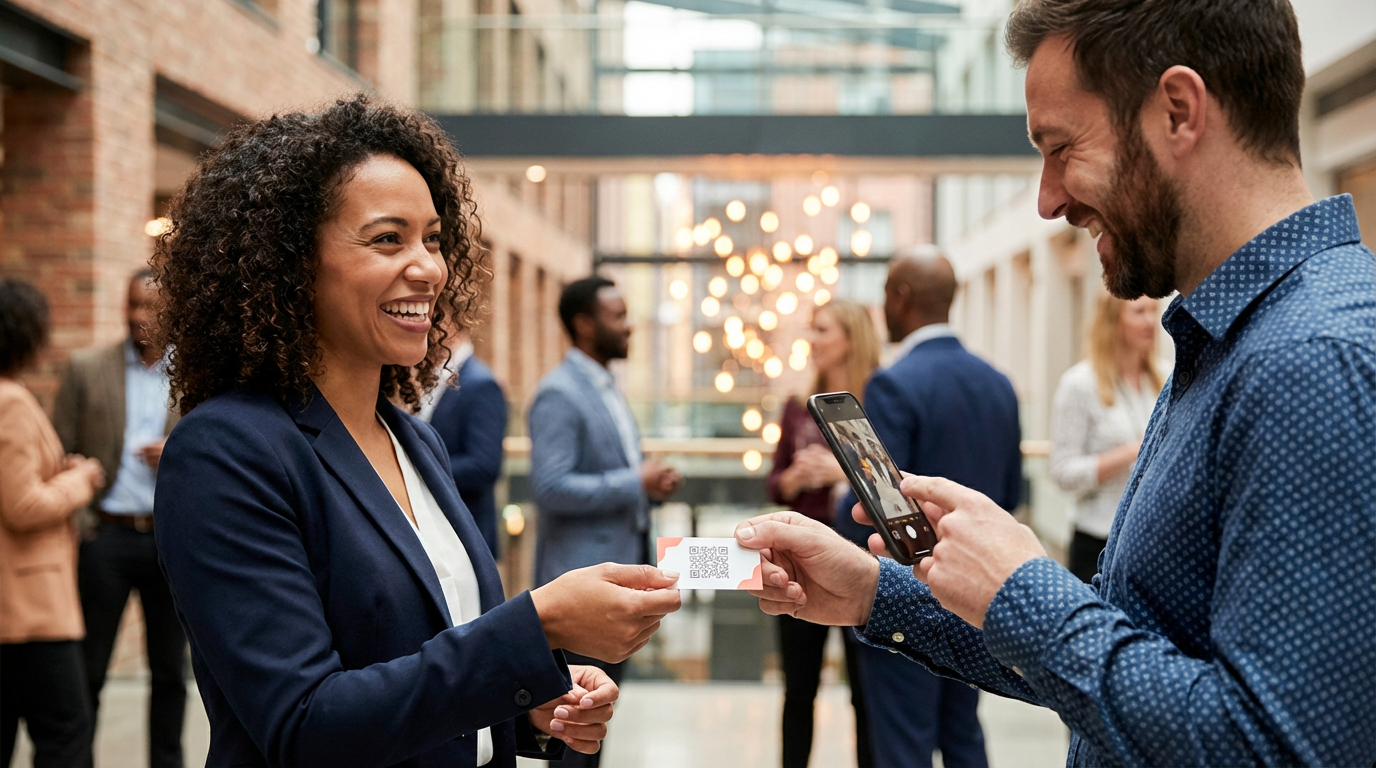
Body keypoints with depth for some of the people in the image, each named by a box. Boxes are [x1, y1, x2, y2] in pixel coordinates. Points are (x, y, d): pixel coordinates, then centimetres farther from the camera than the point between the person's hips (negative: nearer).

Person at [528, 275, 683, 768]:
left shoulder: (605, 389, 15)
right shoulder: (558, 394, -15)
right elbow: (550, 487, -24)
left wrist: (653, 483, 6)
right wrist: (635, 482, -20)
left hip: (620, 568, 9)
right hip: (583, 576, -9)